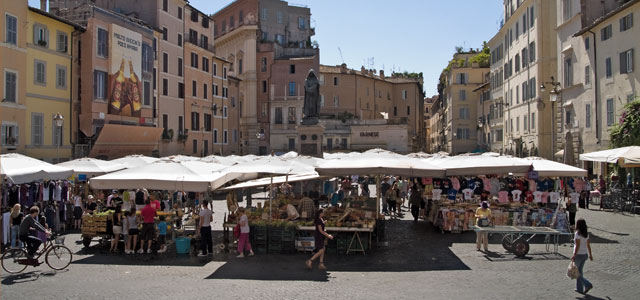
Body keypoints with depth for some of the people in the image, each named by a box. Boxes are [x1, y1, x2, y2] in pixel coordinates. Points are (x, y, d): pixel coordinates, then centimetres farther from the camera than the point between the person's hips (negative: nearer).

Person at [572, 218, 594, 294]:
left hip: (578, 255, -7)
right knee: (580, 271, 16)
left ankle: (587, 284, -6)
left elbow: (577, 246, -19)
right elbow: (588, 245, 8)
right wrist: (590, 254, 16)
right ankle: (579, 288, 20)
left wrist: (574, 255, -16)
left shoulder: (577, 233, -17)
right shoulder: (586, 233, 4)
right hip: (585, 254, 7)